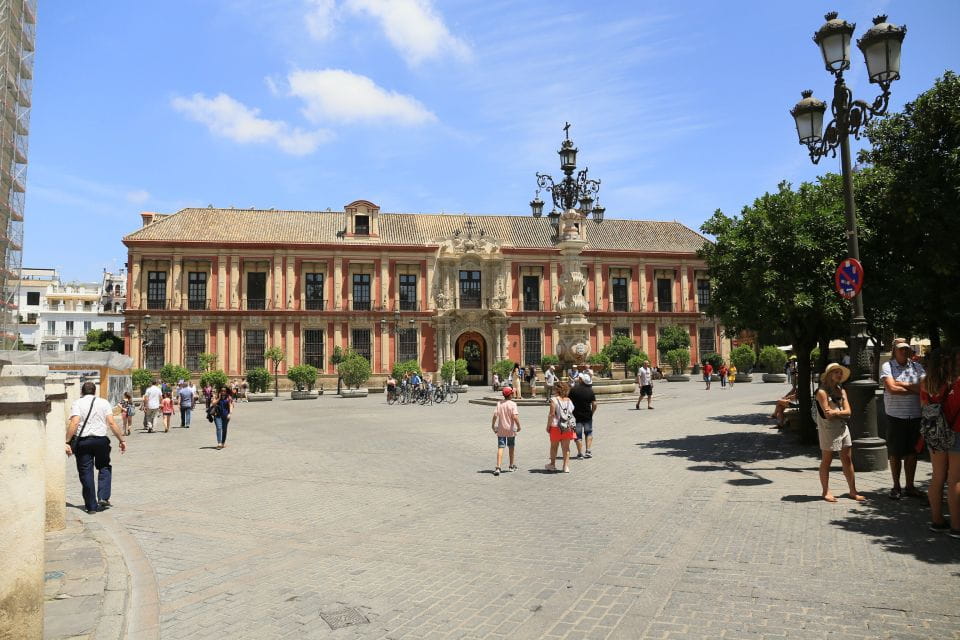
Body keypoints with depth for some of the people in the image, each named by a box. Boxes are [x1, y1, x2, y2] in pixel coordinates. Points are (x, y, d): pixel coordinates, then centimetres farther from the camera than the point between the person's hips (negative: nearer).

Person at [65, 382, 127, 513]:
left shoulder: (77, 403, 2)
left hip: (83, 441, -1)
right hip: (101, 440, 1)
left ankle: (91, 506, 10)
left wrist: (67, 442, -14)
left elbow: (74, 423, -13)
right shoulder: (103, 402, 7)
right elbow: (112, 423, -1)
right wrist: (121, 440, 2)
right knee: (104, 468, 20)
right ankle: (103, 497, 6)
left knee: (86, 473, 6)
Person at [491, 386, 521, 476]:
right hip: (511, 429, -2)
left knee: (500, 448, -2)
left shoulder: (499, 404, -2)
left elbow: (495, 415, -6)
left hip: (501, 429, 2)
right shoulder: (512, 404, -11)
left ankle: (498, 467, -15)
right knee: (511, 447, 17)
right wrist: (519, 426, -9)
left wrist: (493, 426, 5)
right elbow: (515, 417, -20)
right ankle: (512, 466, 30)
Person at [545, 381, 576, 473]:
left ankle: (552, 464, 24)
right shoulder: (569, 400, 3)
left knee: (554, 446, 14)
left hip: (556, 426, -3)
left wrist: (548, 426, -5)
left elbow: (552, 414, -13)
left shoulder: (554, 400, -11)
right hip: (568, 427, 3)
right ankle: (566, 467, 7)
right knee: (566, 447, 9)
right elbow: (572, 413, 7)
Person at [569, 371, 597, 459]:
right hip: (587, 415, 2)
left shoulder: (573, 390, -10)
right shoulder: (590, 391, -5)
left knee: (578, 435, 7)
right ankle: (588, 451, 14)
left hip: (576, 416, -2)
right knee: (588, 433, 20)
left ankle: (580, 453, 7)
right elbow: (594, 404, -9)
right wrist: (592, 413, 7)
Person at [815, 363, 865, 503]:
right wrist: (841, 413, -7)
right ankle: (826, 491, 11)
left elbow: (848, 411, 0)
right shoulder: (822, 392, -11)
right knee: (826, 461, 3)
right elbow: (828, 415, -16)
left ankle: (853, 491, 17)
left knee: (848, 460, 9)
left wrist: (835, 413, -14)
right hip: (828, 430, -7)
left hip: (843, 428, 7)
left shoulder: (842, 390, 11)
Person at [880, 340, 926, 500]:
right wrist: (915, 390, -8)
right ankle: (896, 487, 16)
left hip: (915, 416, 3)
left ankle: (909, 486, 21)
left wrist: (902, 384, -14)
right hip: (895, 416, -3)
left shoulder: (917, 367, 9)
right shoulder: (887, 367, -1)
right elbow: (892, 389, -14)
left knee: (912, 452, 10)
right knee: (895, 453, 4)